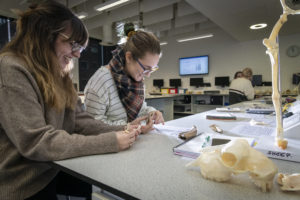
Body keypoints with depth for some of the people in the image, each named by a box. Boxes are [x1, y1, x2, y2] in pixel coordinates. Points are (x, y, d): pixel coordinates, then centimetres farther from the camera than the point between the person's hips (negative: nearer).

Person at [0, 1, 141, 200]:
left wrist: (119, 131, -13)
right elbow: (37, 142, -26)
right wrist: (111, 142, -26)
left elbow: (80, 120, 1)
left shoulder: (57, 74, 6)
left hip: (53, 174, 7)